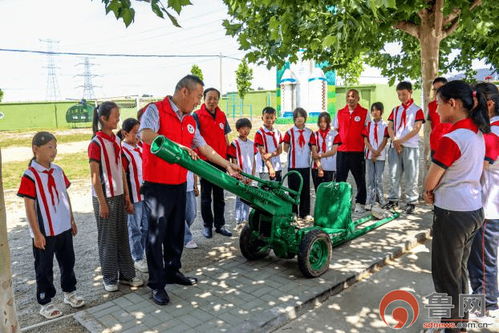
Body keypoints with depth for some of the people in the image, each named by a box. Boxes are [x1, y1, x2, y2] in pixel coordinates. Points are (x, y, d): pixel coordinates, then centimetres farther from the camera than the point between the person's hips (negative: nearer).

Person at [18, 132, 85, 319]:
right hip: (44, 232, -6)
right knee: (44, 268, 9)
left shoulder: (58, 171, 4)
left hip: (64, 228, 6)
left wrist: (72, 220, 13)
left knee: (68, 262, 18)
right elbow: (29, 207, -14)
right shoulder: (30, 176, -15)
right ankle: (45, 303, 24)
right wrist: (37, 233, -14)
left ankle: (69, 293, 35)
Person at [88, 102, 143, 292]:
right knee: (107, 239, 6)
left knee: (122, 236, 13)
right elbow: (94, 176, -14)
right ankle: (109, 278, 20)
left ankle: (126, 274, 25)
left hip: (119, 196, 7)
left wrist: (127, 196, 9)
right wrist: (102, 203, -14)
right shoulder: (96, 144, -13)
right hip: (105, 197, -7)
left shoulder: (116, 140, 7)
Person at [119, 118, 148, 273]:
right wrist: (127, 198, -14)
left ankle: (144, 253, 32)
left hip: (146, 193, 7)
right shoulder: (123, 151, -15)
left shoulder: (141, 146, 7)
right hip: (133, 196, -7)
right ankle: (138, 259, 20)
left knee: (146, 226, 16)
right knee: (135, 228, 7)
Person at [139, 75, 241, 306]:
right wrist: (176, 146, -35)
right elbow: (146, 135, -29)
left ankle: (172, 271, 34)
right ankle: (156, 284, 13)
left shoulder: (190, 121, 13)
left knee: (177, 231, 17)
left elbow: (204, 147, 18)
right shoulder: (156, 109, -10)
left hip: (180, 184, 8)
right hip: (157, 184, -7)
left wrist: (227, 165, 19)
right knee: (157, 233, 1)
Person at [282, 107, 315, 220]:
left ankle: (305, 213, 16)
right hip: (293, 165, -2)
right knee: (293, 189, 5)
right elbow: (285, 148, 1)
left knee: (305, 189, 7)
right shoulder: (290, 132, 0)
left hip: (305, 165, 2)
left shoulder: (310, 133, 6)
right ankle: (293, 213, 15)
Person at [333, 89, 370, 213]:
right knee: (340, 178, 5)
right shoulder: (339, 113, 10)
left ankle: (360, 203, 15)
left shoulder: (365, 113, 2)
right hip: (342, 151, 3)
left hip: (358, 151, -2)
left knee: (360, 179, 5)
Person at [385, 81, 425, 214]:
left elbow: (416, 129, -8)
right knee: (394, 174, 7)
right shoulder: (395, 110, 15)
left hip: (410, 147, -4)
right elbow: (390, 127, 9)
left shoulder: (417, 110, 1)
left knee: (410, 176, -1)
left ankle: (411, 202, 7)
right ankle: (393, 199, 16)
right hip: (394, 146, 4)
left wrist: (401, 140, -13)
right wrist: (394, 140, -8)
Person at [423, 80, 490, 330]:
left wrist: (429, 192, 7)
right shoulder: (477, 133, 6)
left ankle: (450, 325, 20)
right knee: (459, 270, 21)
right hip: (474, 210, 9)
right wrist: (437, 191, 5)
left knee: (445, 276, 6)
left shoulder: (451, 139, -21)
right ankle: (461, 319, 36)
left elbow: (430, 182, -15)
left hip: (453, 214, -9)